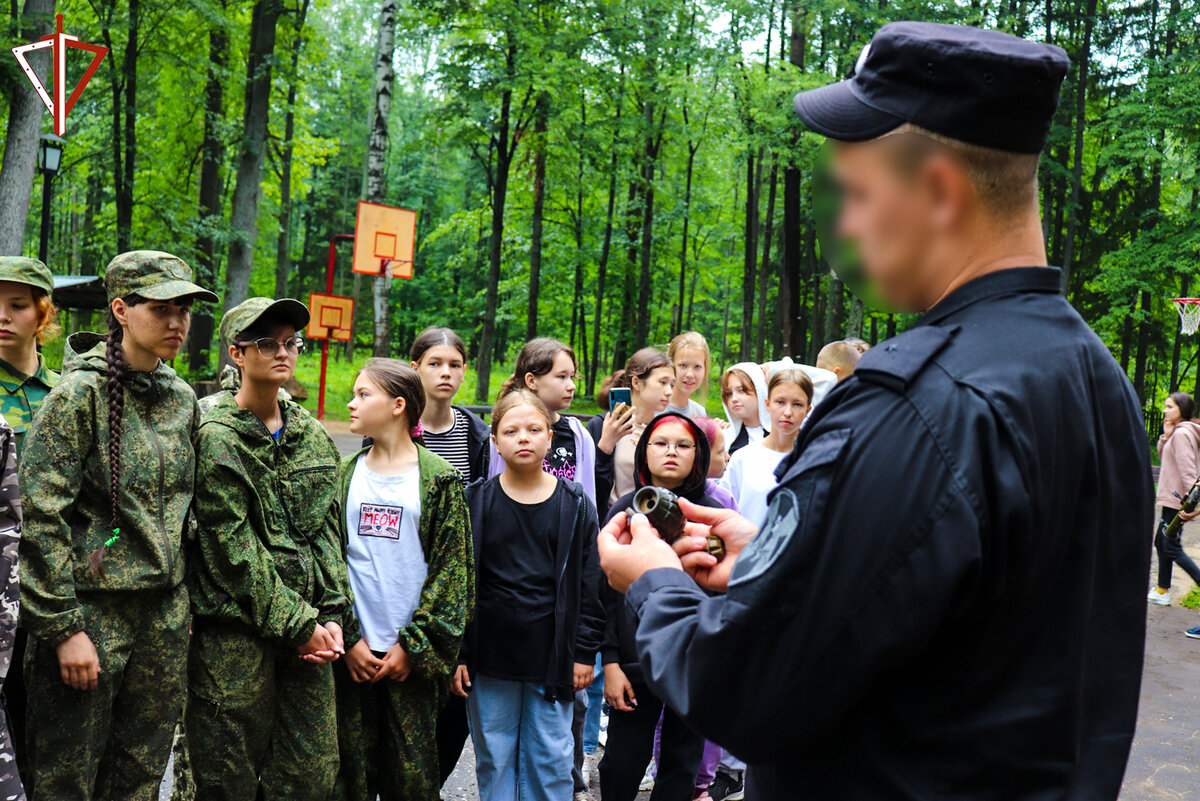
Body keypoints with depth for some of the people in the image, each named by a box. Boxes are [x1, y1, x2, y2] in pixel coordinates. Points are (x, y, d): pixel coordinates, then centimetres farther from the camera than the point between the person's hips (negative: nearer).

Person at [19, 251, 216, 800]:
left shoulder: (182, 398, 9)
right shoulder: (80, 394, -10)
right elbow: (42, 515, -14)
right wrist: (63, 626, -16)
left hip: (165, 611, 6)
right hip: (92, 608, -6)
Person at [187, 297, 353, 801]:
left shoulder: (314, 436, 13)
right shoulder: (217, 438, -6)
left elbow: (327, 531, 13)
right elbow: (234, 549, -11)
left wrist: (332, 615, 1)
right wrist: (297, 625, -12)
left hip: (308, 631, 5)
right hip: (234, 631, -5)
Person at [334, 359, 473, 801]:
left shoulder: (439, 479, -2)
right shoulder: (345, 476, 7)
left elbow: (451, 569, -3)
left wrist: (412, 645, -9)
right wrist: (348, 638, -5)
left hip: (411, 654, -2)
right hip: (352, 651, 3)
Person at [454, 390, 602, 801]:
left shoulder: (575, 504, 2)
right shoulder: (475, 501, 0)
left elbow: (589, 584, 4)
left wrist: (585, 652, 1)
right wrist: (455, 654, -3)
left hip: (552, 659, 0)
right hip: (489, 659, 0)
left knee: (551, 762, 6)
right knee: (494, 760, 10)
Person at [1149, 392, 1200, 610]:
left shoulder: (1182, 433, -17)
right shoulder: (1176, 432, 13)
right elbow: (1163, 458, 16)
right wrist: (1165, 436, 1)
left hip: (1176, 499, -10)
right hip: (1171, 498, 10)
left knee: (1172, 548, -7)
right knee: (1161, 542, 15)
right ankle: (1162, 591, 23)